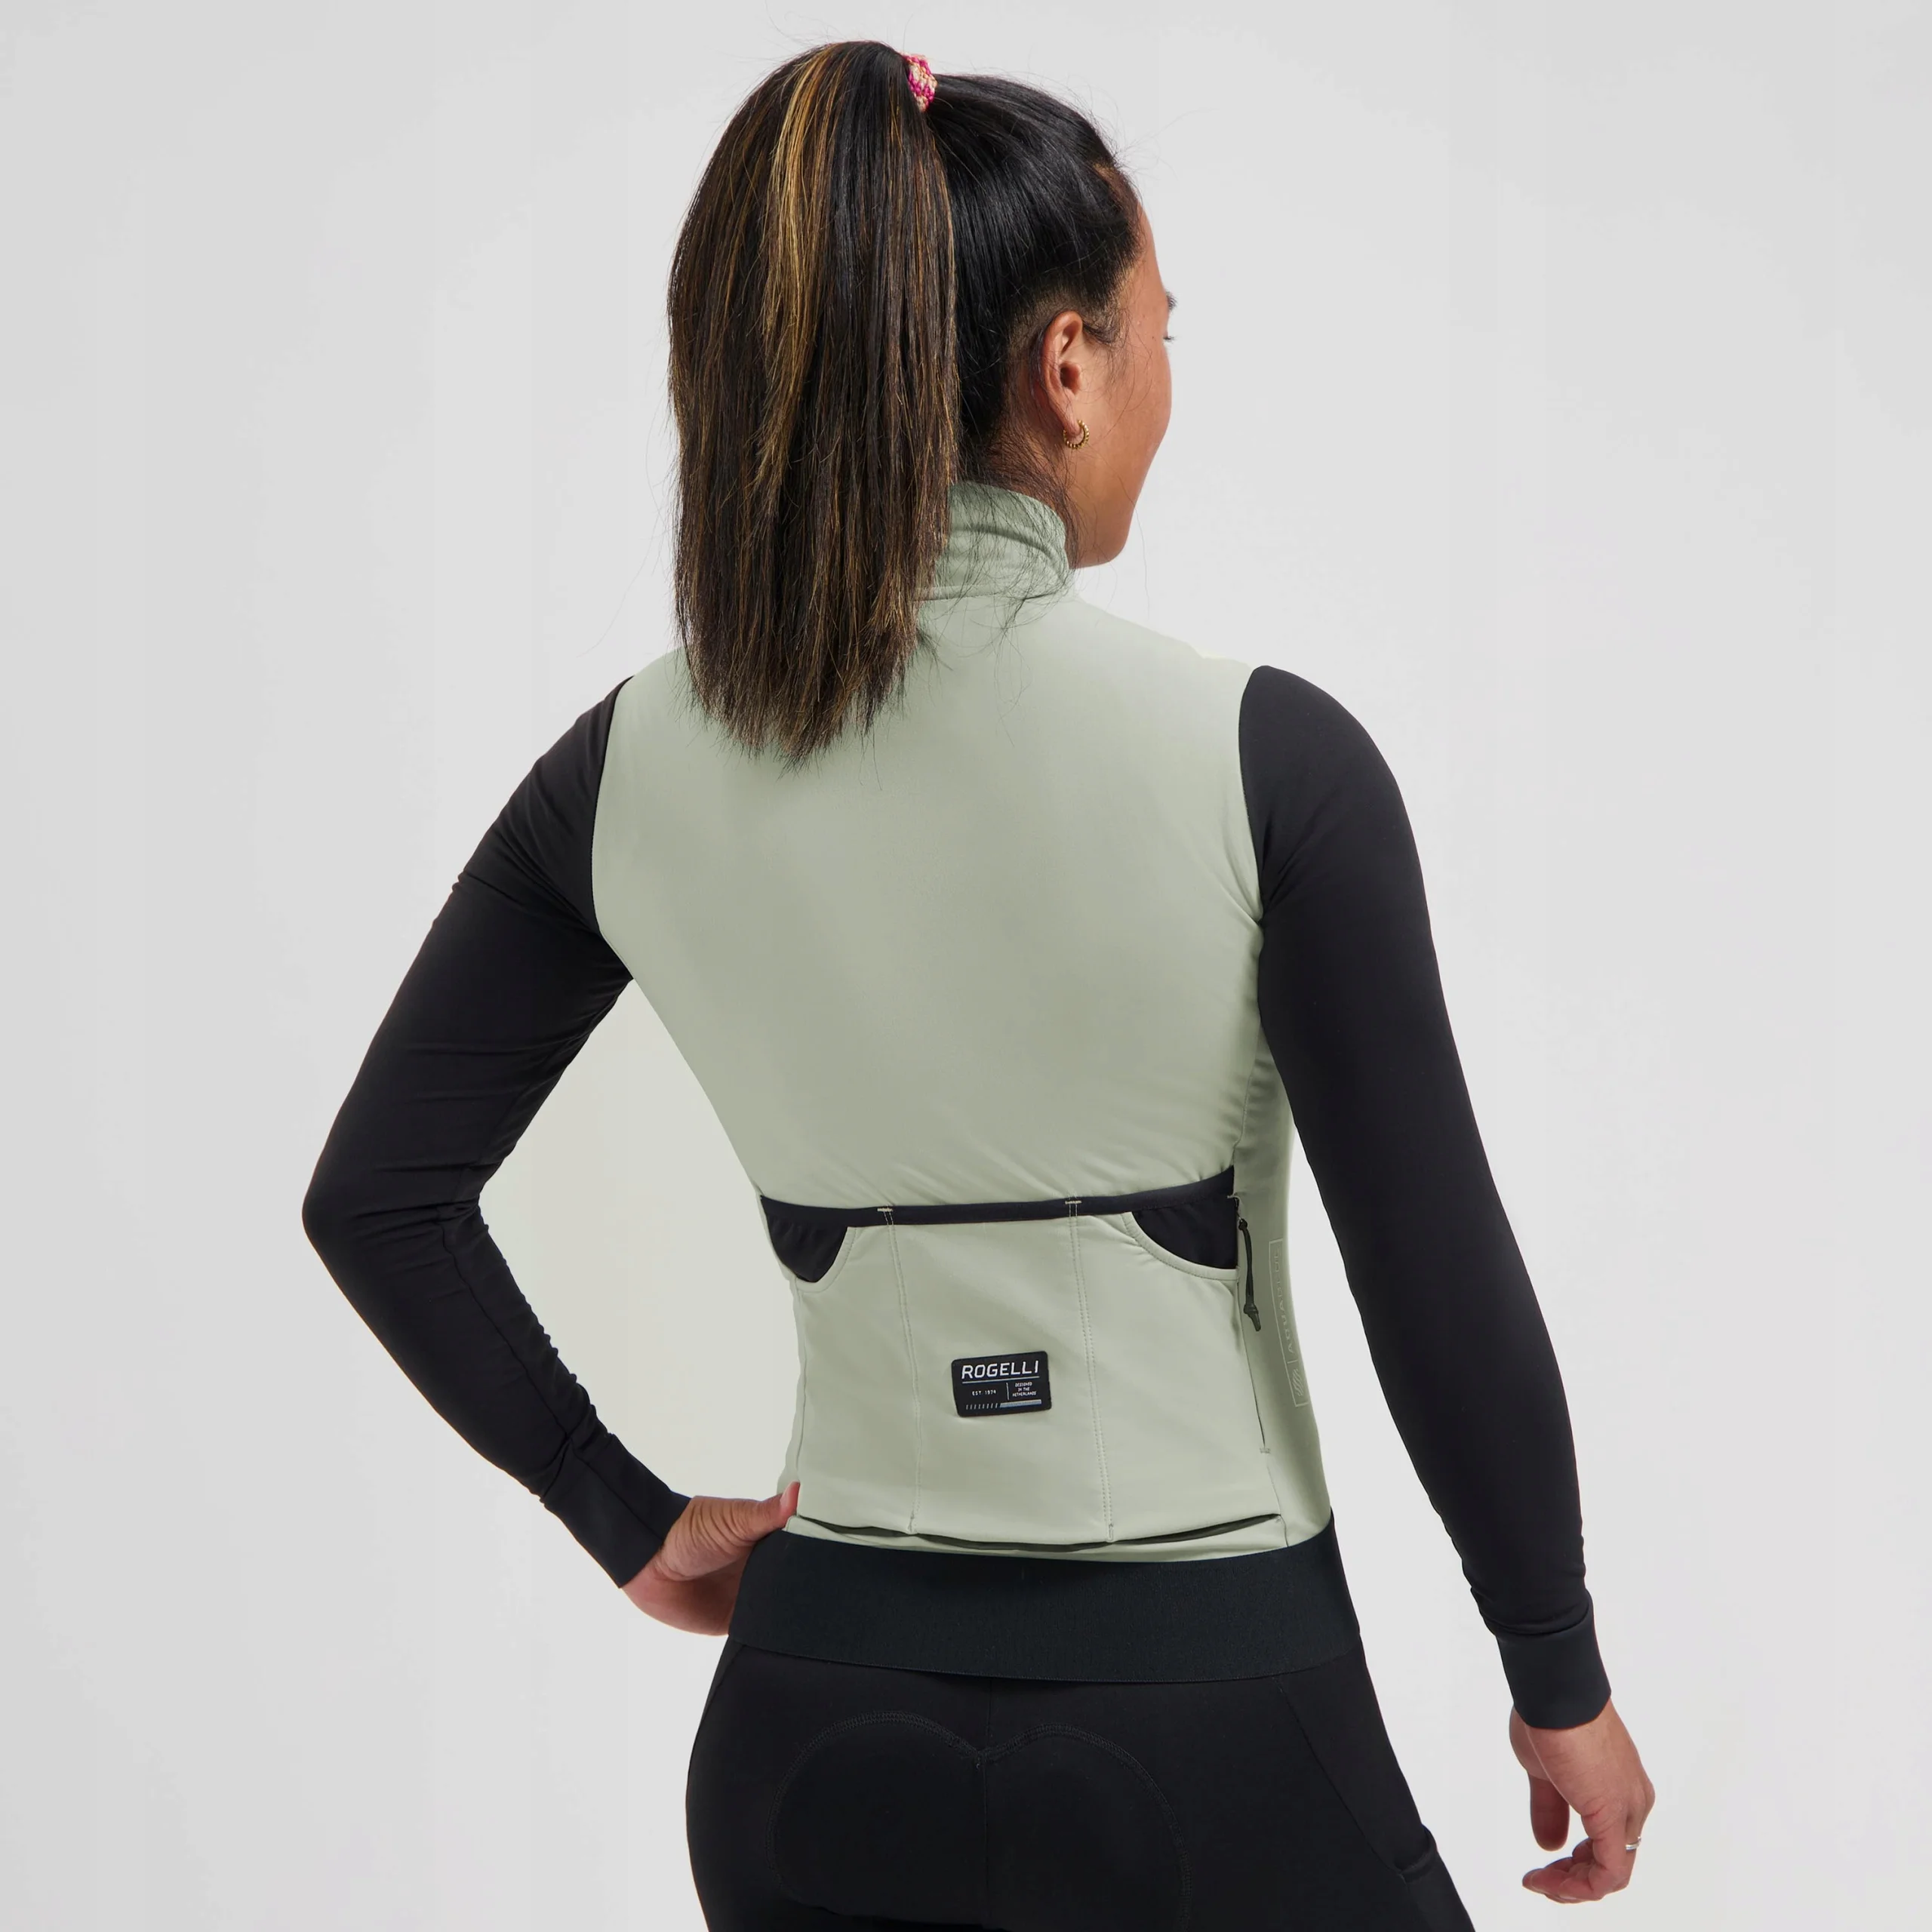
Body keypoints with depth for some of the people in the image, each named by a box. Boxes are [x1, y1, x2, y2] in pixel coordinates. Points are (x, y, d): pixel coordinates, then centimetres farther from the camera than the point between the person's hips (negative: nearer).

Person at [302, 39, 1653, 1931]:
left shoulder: (632, 768, -2)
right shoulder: (1259, 758, -15)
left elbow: (380, 1196, 4)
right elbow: (1438, 1280, -10)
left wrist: (627, 1519, 12)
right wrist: (1561, 1680, 3)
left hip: (816, 1724, 4)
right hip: (1204, 1727, -4)